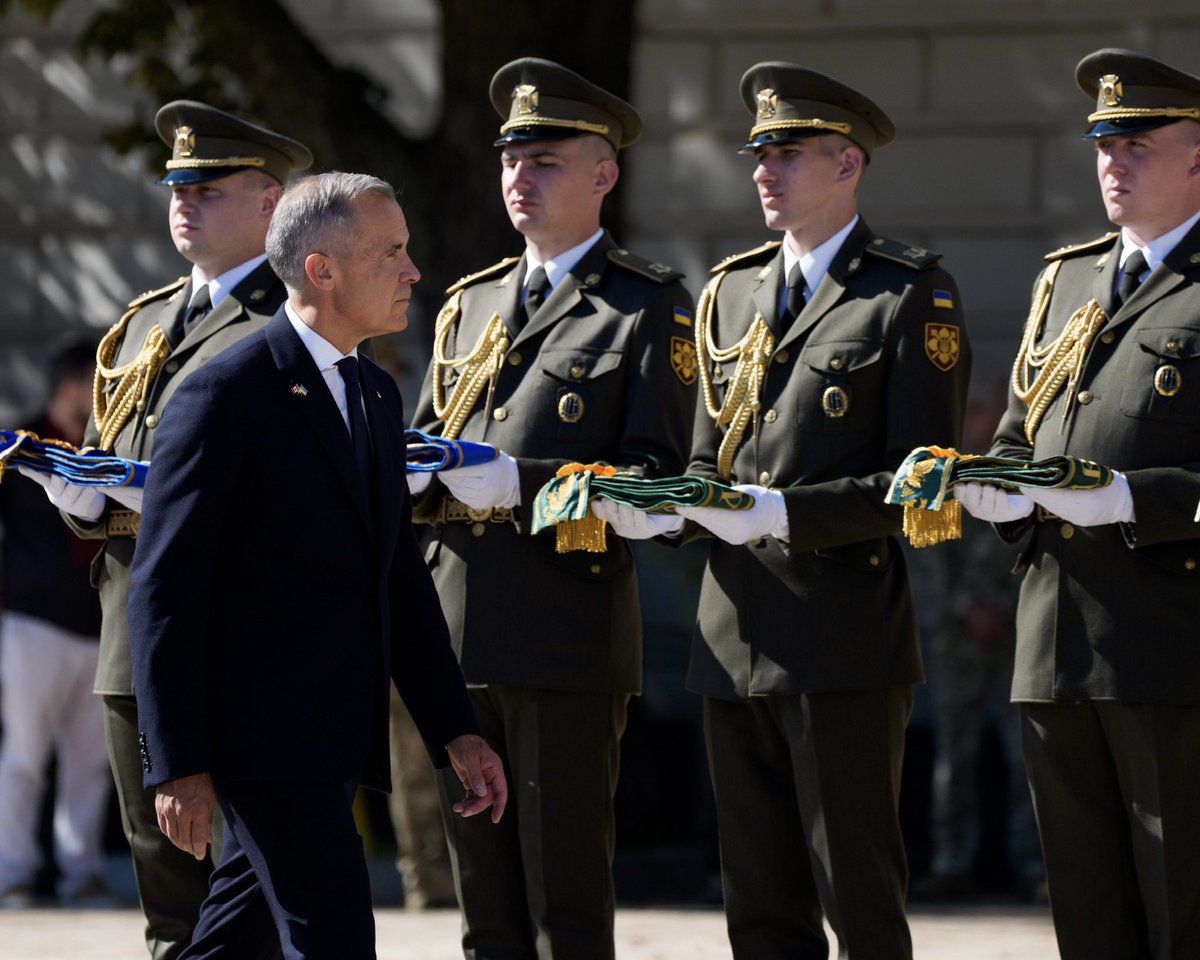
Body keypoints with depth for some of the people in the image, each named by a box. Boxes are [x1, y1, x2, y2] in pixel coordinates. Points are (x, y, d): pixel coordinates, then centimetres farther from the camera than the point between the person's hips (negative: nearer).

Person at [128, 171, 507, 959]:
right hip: (264, 737, -8)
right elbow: (165, 590, -13)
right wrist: (180, 767, -17)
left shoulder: (377, 396, 15)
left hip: (335, 742, 8)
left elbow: (401, 577, 19)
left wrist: (455, 730, 13)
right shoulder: (225, 397, -12)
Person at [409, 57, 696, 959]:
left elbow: (656, 477, -9)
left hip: (570, 633, -6)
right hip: (461, 632, 7)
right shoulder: (472, 304, 19)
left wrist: (517, 484, -20)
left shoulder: (649, 306, -2)